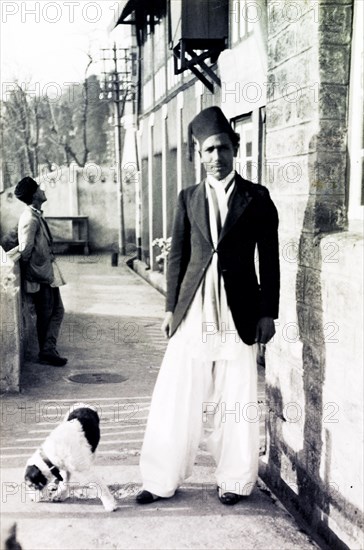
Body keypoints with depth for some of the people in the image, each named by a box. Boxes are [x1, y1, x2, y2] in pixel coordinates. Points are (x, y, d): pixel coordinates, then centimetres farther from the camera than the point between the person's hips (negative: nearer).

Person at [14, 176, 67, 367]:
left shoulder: (36, 215, 12)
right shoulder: (30, 218, -18)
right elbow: (26, 251, -20)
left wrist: (50, 271, 15)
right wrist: (36, 275, -14)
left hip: (48, 274, 9)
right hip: (41, 277, -9)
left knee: (57, 311, 10)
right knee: (45, 315, 1)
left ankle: (49, 351, 14)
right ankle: (47, 352, 12)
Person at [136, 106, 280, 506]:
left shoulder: (256, 197, 3)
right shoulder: (188, 198, 8)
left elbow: (269, 259, 3)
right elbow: (177, 255, 9)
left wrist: (268, 313, -1)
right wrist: (171, 307, 5)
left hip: (239, 310, -1)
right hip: (194, 309, 2)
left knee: (236, 399, 6)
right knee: (177, 397, 4)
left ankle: (234, 481, 22)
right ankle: (162, 480, 17)